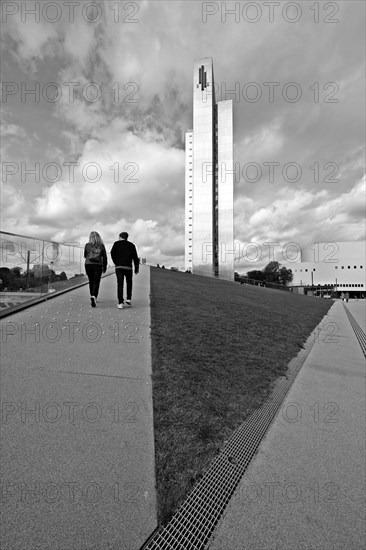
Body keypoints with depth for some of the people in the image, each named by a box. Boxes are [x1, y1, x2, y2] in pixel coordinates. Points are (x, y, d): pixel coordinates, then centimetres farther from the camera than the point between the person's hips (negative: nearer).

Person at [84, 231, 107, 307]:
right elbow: (104, 257, 2)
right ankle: (94, 296, -21)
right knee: (96, 282, -2)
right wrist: (105, 266, 12)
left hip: (88, 264, 2)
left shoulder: (87, 245, 1)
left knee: (91, 282, 16)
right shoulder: (101, 246, -1)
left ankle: (92, 296, 27)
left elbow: (85, 256, 11)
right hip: (98, 265, -1)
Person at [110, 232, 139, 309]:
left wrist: (116, 263, 10)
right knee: (129, 282, 21)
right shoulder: (131, 245, 11)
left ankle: (120, 303, -5)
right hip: (128, 267, 1)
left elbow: (112, 253, -2)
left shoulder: (116, 243, 8)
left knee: (120, 284, 0)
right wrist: (136, 268, 11)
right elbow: (135, 258, 7)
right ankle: (128, 299, 14)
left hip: (119, 267, -1)